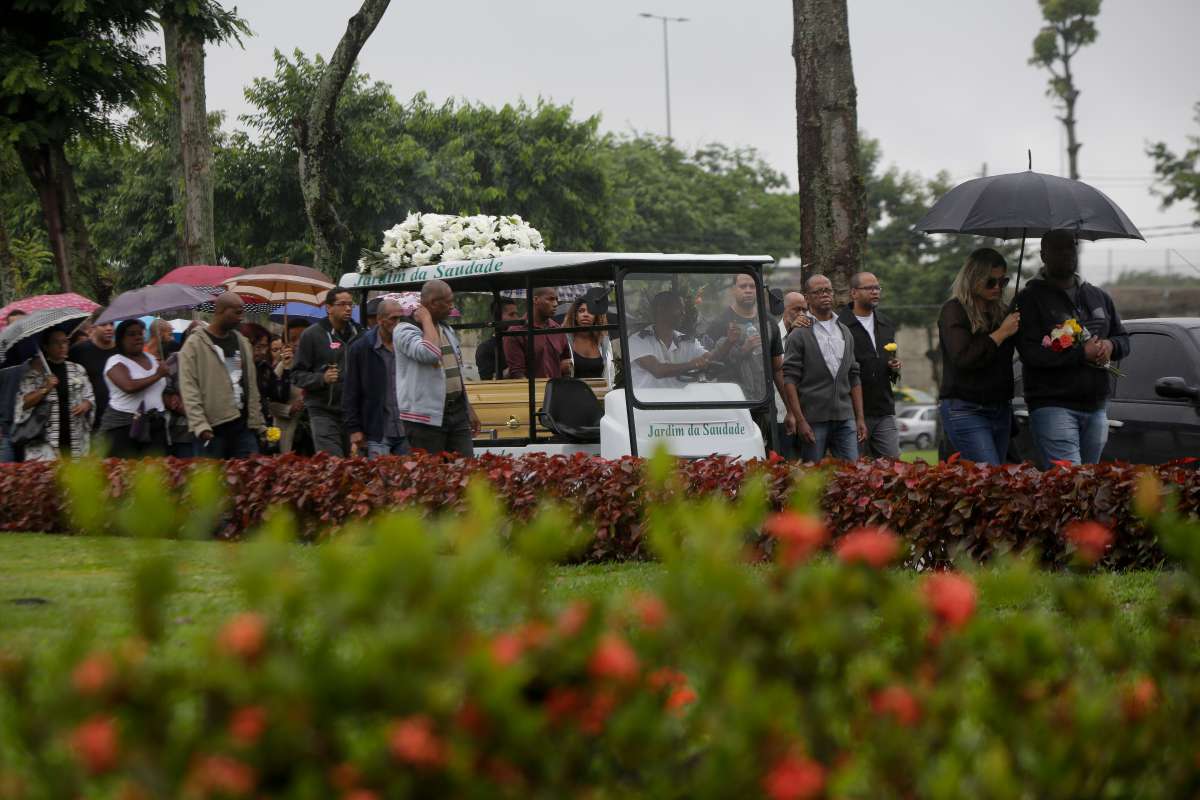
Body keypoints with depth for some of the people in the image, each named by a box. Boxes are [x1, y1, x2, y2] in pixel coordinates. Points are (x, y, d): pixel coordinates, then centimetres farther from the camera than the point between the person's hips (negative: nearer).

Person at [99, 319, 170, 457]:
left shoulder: (153, 359, 16)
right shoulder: (116, 362, -3)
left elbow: (163, 389, 27)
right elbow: (129, 386, -21)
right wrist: (157, 375, -12)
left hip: (155, 424, 5)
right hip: (123, 426, -5)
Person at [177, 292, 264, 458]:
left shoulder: (242, 343, 15)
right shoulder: (195, 344, -3)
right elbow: (189, 389, -9)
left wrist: (257, 422, 11)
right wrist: (200, 425, -17)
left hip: (243, 426, 5)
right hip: (212, 429, -5)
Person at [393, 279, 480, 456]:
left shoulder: (447, 329, 19)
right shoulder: (405, 330, -8)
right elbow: (429, 353, -29)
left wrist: (469, 409, 24)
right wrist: (427, 320, -15)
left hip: (457, 412, 8)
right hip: (426, 416, -8)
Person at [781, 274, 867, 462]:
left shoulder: (845, 332, 16)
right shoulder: (799, 335, -1)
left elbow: (853, 378, 17)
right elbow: (790, 380, -7)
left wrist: (860, 418, 10)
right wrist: (800, 421, -15)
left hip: (845, 419, 4)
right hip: (814, 421, -4)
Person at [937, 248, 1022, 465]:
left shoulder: (1000, 311, 14)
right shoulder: (954, 311, -5)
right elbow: (963, 358, -19)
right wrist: (1001, 333, -13)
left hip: (1000, 410, 7)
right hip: (964, 411, -7)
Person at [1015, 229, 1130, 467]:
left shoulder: (1098, 296, 19)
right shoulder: (1031, 299, -2)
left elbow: (1124, 340, 24)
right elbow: (1030, 353, -15)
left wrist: (1110, 346, -2)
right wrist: (1082, 353, -19)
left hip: (1096, 408, 7)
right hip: (1053, 406, -7)